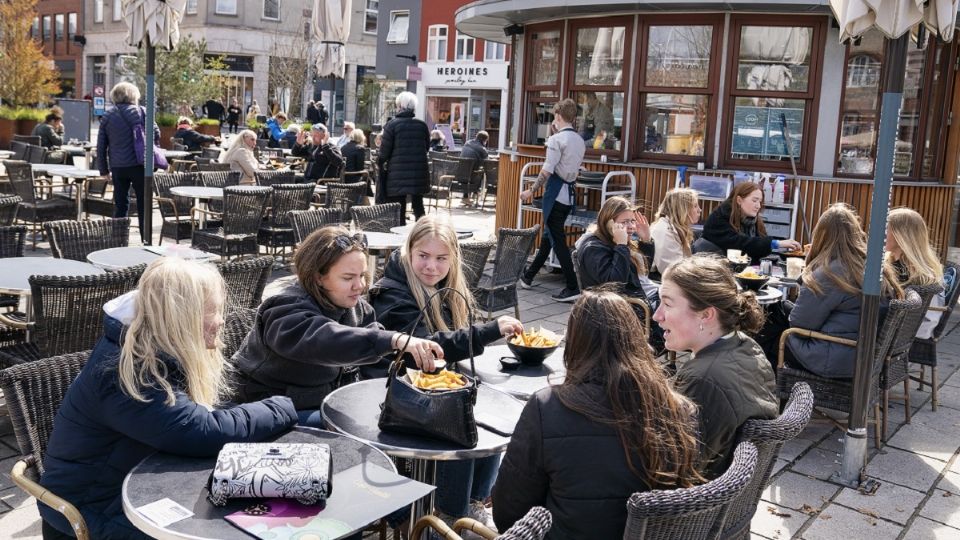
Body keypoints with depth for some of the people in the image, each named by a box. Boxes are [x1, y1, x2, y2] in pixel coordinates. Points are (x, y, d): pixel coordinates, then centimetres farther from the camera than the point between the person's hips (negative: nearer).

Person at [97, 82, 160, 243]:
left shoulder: (107, 117, 8)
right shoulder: (141, 111, -1)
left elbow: (101, 146, 9)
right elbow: (156, 134, -4)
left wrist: (104, 169, 15)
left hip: (117, 167, 3)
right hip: (138, 165, -3)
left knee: (120, 204, 11)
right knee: (143, 204, 5)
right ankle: (146, 239, 5)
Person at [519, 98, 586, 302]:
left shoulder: (556, 139, -13)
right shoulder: (580, 141, 12)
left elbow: (547, 170, -17)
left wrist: (532, 191, -8)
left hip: (556, 193, -9)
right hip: (570, 194, 9)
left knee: (558, 241, -5)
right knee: (548, 235, 17)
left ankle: (573, 288, -8)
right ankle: (528, 276, 31)